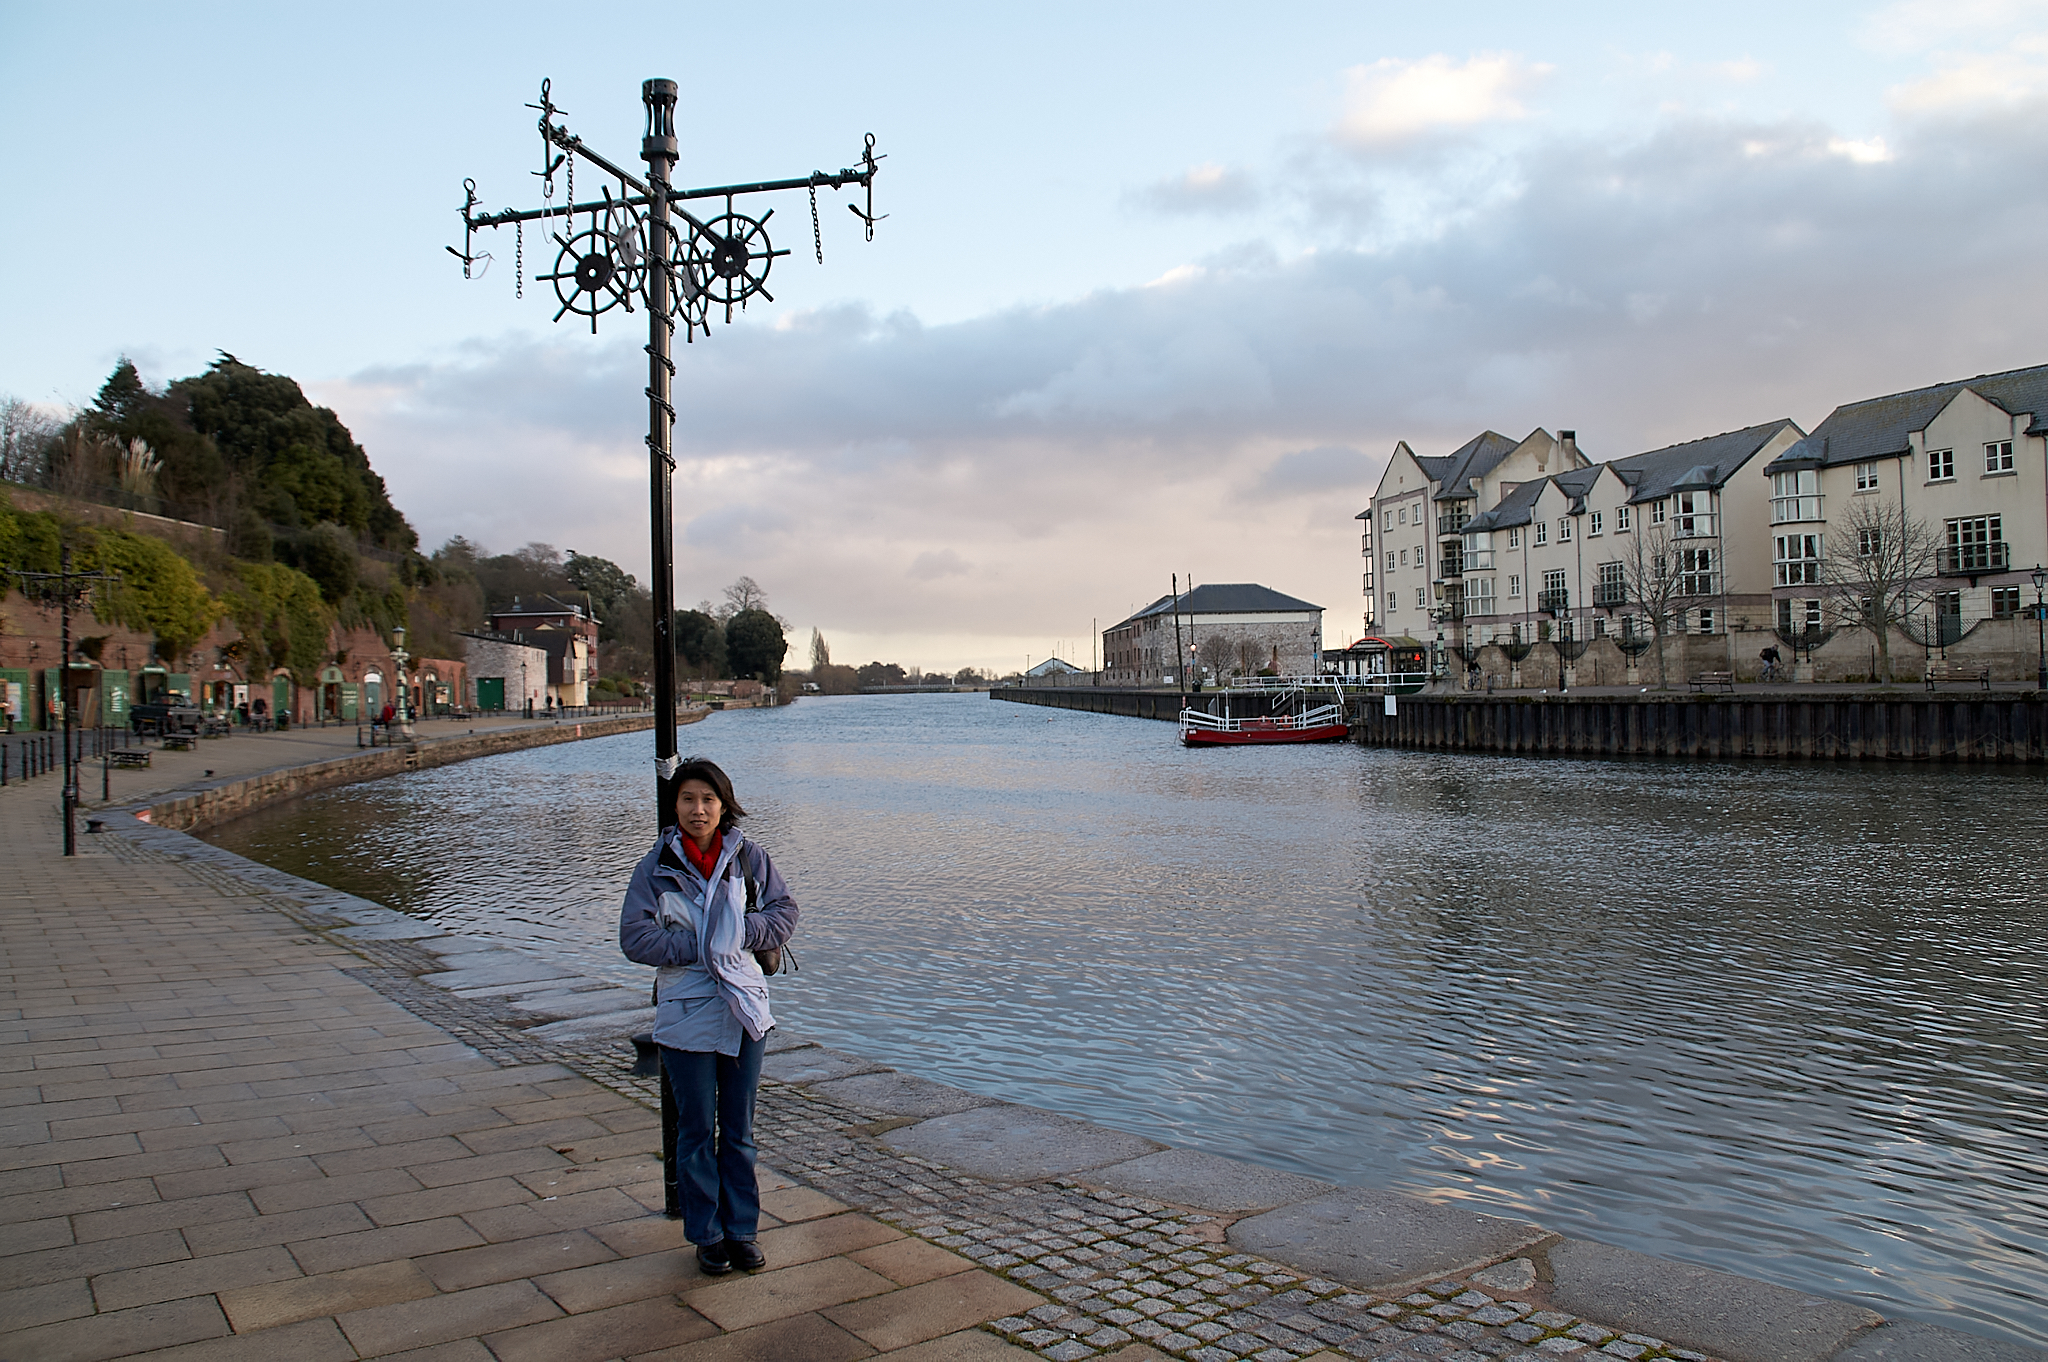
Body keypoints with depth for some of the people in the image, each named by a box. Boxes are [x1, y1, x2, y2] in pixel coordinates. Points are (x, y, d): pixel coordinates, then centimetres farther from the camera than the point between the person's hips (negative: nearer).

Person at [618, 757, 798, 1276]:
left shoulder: (749, 858, 0)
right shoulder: (656, 867, -4)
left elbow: (784, 913, 2)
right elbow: (634, 936, -10)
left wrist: (740, 934, -14)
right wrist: (697, 948, -17)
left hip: (745, 1009, 2)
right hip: (686, 1015, -1)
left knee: (739, 1129, 12)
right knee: (697, 1130, 9)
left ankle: (742, 1230, 25)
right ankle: (707, 1235, 23)